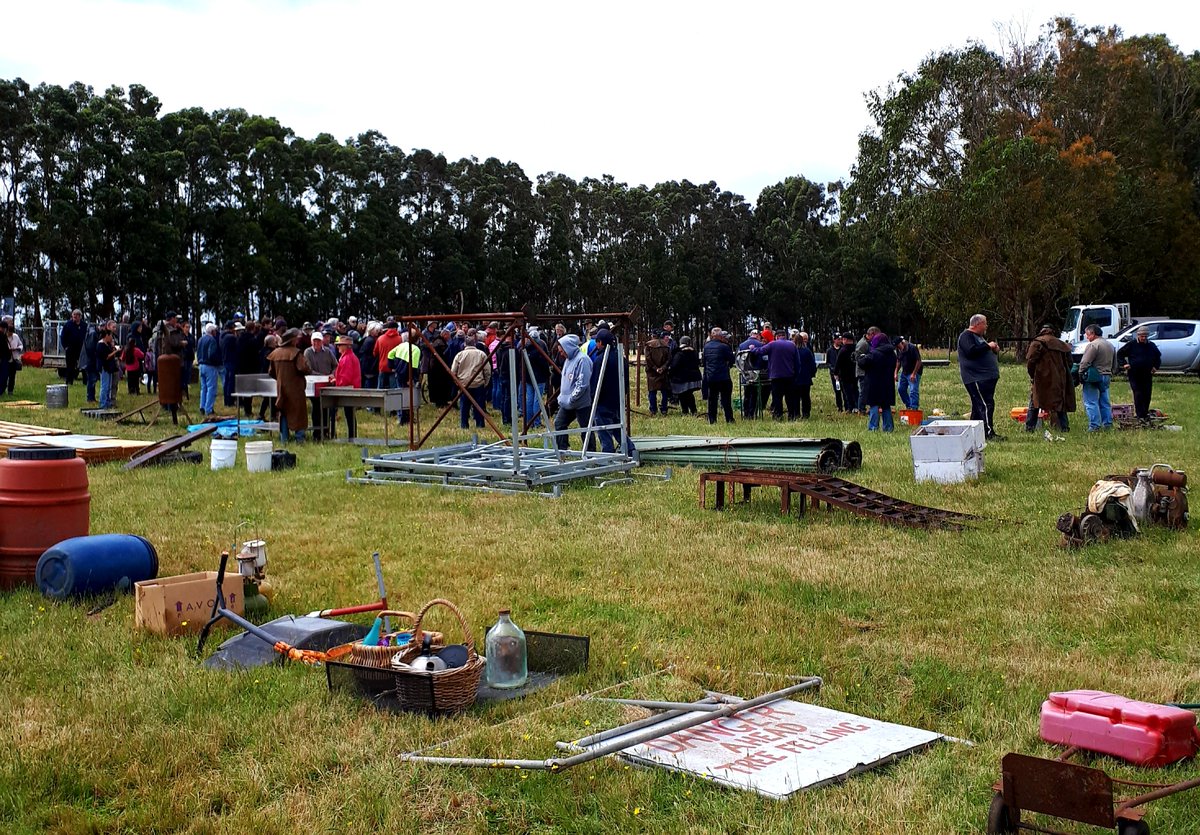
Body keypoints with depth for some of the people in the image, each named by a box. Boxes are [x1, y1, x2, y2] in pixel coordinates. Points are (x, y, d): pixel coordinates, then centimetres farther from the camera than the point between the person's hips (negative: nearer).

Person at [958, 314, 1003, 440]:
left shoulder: (978, 337, 23)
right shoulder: (966, 336, -9)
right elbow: (971, 351, -25)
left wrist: (995, 350, 13)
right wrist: (988, 346, -15)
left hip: (986, 377, 11)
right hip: (976, 377, -11)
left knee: (978, 406, 12)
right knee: (986, 405, -15)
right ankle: (989, 433, -17)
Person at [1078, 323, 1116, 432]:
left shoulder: (1093, 345, -14)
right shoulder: (1110, 345, 15)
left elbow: (1084, 363, -17)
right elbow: (1114, 364, 22)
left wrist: (1080, 374, -6)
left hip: (1093, 378, -9)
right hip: (1107, 377, 9)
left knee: (1091, 402, -5)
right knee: (1105, 402, 15)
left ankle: (1094, 426, -9)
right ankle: (1108, 424, 17)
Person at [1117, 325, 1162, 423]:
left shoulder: (1152, 346, 12)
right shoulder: (1131, 345, -1)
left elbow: (1158, 356, 28)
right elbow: (1120, 354, 6)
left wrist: (1156, 367, 15)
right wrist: (1124, 364, -5)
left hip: (1147, 375, 4)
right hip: (1134, 375, -4)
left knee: (1147, 396, 6)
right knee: (1138, 395, -10)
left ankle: (1145, 413, 17)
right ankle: (1140, 416, -12)